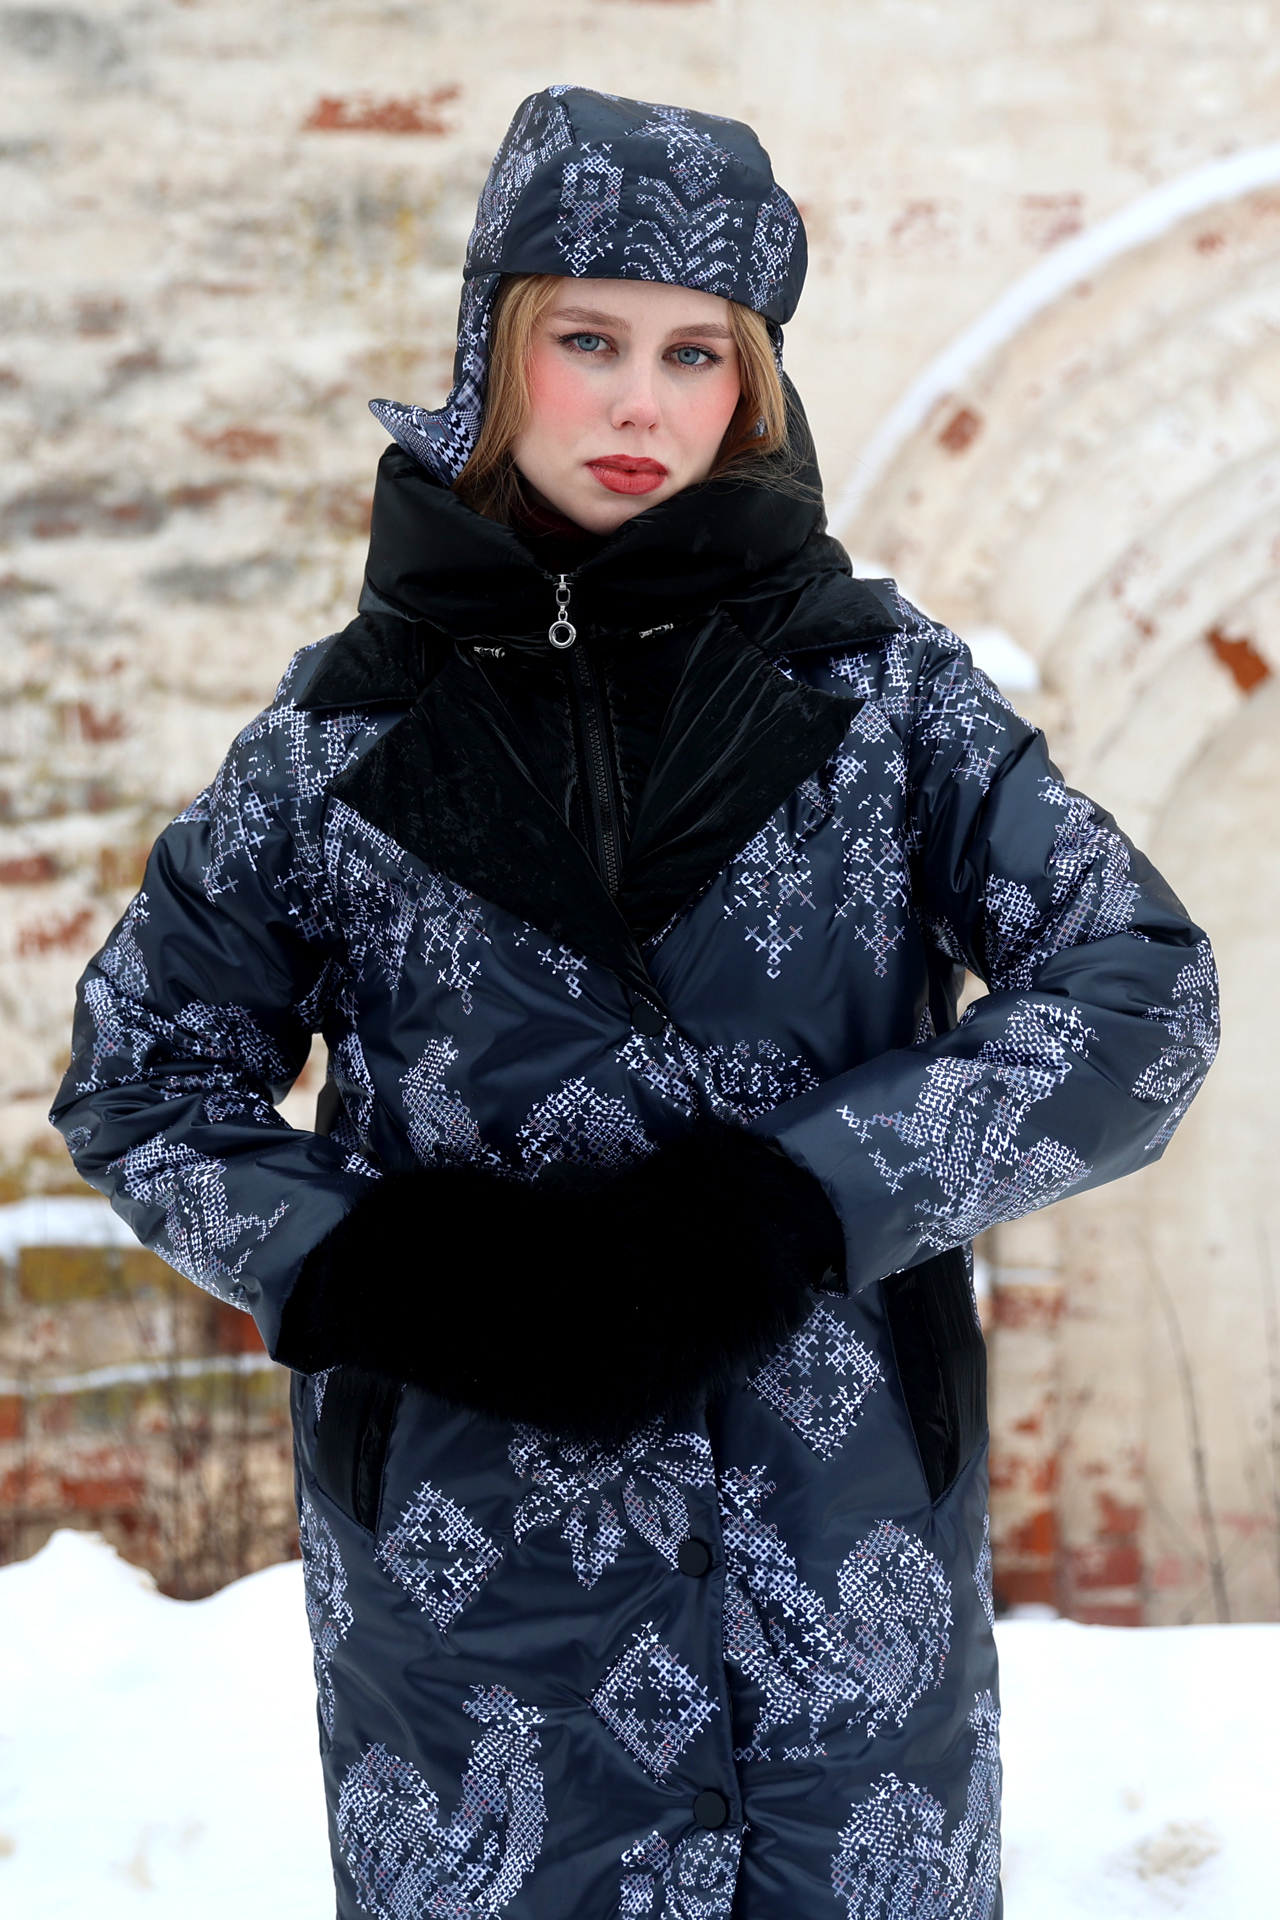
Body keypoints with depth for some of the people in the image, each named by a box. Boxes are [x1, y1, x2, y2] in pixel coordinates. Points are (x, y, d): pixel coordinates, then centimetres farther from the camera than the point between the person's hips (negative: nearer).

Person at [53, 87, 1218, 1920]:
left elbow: (1142, 994, -4)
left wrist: (793, 1203, -16)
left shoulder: (881, 685, 0)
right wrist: (377, 1269, -11)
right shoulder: (351, 730, 2)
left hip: (847, 1557, 0)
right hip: (474, 1574, 0)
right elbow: (138, 1070, 8)